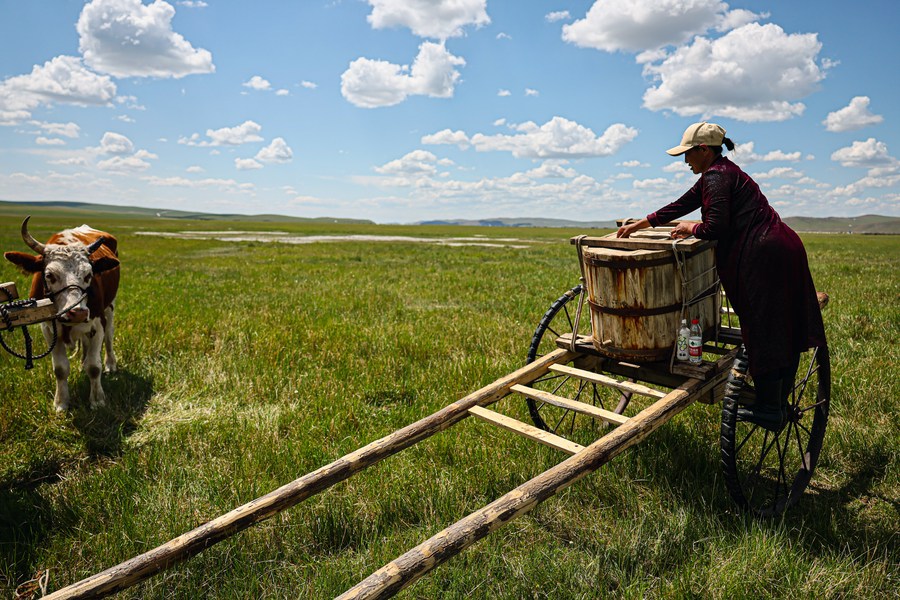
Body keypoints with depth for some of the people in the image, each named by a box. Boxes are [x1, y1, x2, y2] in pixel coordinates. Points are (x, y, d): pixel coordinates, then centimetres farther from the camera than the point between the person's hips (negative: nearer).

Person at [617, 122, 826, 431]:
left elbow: (716, 226, -20)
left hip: (764, 254, -11)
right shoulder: (722, 172, 22)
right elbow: (682, 205, 24)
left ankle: (768, 408, 5)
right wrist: (640, 224, 24)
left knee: (763, 331, -4)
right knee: (782, 332, 13)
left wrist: (692, 228, 1)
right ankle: (779, 404, 23)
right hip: (783, 247, 11)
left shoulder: (716, 176, -10)